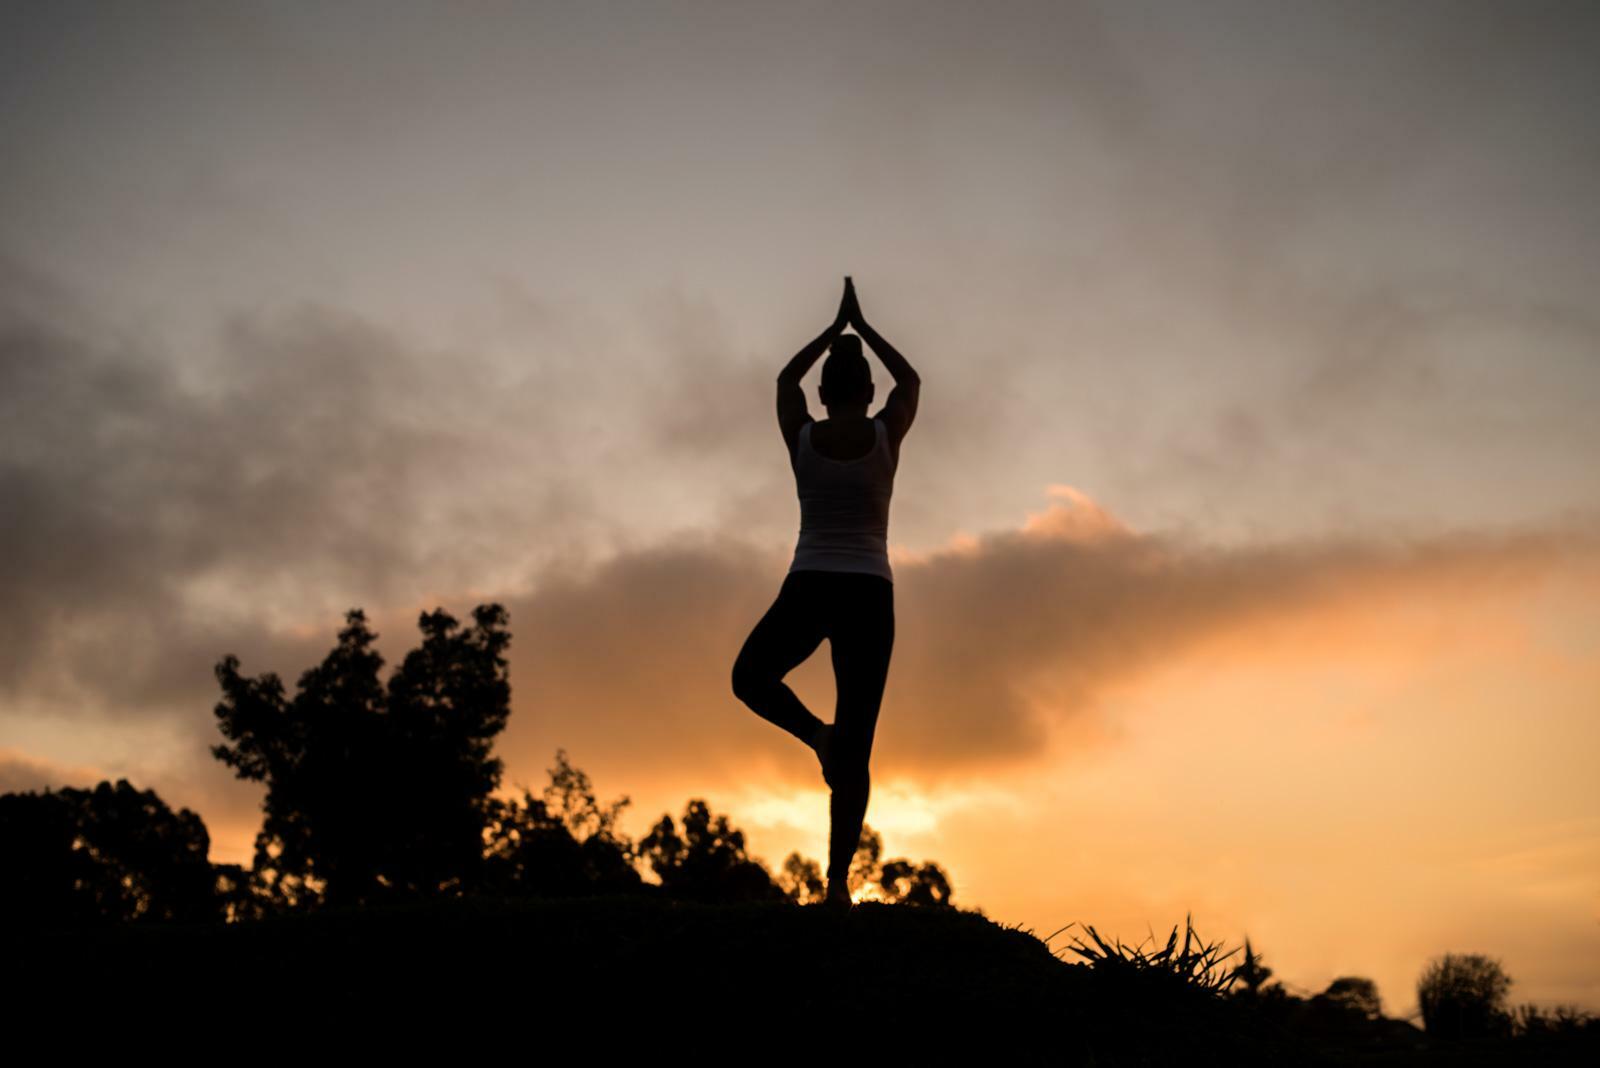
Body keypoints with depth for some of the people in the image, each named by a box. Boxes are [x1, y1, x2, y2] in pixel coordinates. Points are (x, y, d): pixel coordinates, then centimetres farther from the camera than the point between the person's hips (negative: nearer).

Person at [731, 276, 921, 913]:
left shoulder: (801, 436, 2)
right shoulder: (885, 434, 1)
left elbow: (786, 378, 23)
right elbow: (909, 380, 23)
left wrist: (834, 329, 31)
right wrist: (864, 328, 30)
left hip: (807, 592, -1)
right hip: (869, 597, 1)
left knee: (750, 678, 26)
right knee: (856, 752, 4)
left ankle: (816, 733, -1)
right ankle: (838, 881, -4)